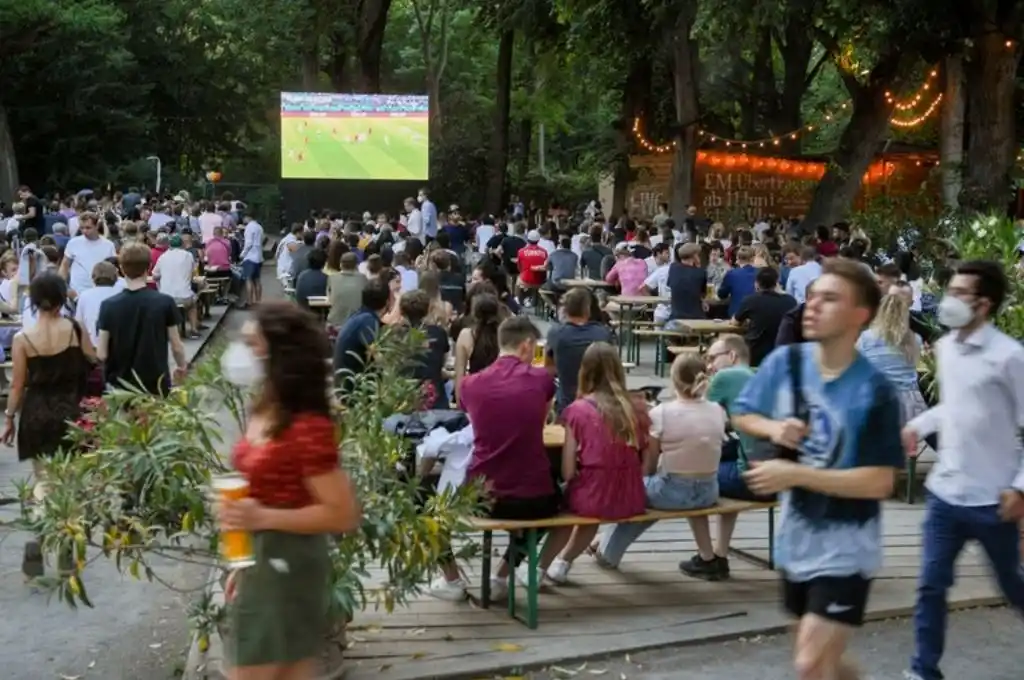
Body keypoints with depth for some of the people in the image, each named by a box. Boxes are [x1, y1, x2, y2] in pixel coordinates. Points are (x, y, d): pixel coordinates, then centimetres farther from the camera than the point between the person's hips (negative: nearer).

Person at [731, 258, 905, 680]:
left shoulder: (874, 392, -20)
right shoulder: (784, 363, -6)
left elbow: (880, 482, -22)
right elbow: (741, 415, 9)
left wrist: (795, 474, -26)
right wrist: (773, 428, -14)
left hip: (845, 550, -5)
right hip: (797, 539, 6)